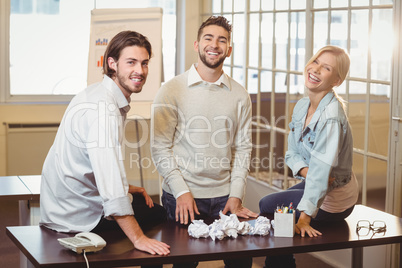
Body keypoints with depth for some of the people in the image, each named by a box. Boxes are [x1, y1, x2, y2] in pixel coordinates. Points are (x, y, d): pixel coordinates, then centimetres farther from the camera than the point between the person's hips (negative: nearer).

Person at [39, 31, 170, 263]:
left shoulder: (107, 97, 6)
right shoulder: (103, 108, -27)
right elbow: (110, 179, -35)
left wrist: (126, 188, 18)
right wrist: (138, 238, -37)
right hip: (76, 218, -10)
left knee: (154, 208, 23)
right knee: (159, 215, 3)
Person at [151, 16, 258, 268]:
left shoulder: (239, 95, 6)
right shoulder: (172, 91, -3)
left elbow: (242, 148, 6)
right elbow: (160, 148, -5)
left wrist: (236, 195, -2)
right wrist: (182, 192, -12)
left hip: (224, 196, 3)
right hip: (182, 197, -3)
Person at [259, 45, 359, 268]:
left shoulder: (331, 117, -28)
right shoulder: (302, 106, -2)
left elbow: (320, 170, -32)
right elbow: (292, 153, 1)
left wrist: (304, 217, -34)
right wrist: (304, 170, -21)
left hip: (331, 201, -7)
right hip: (311, 184, 8)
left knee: (266, 207, -3)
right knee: (267, 204, 15)